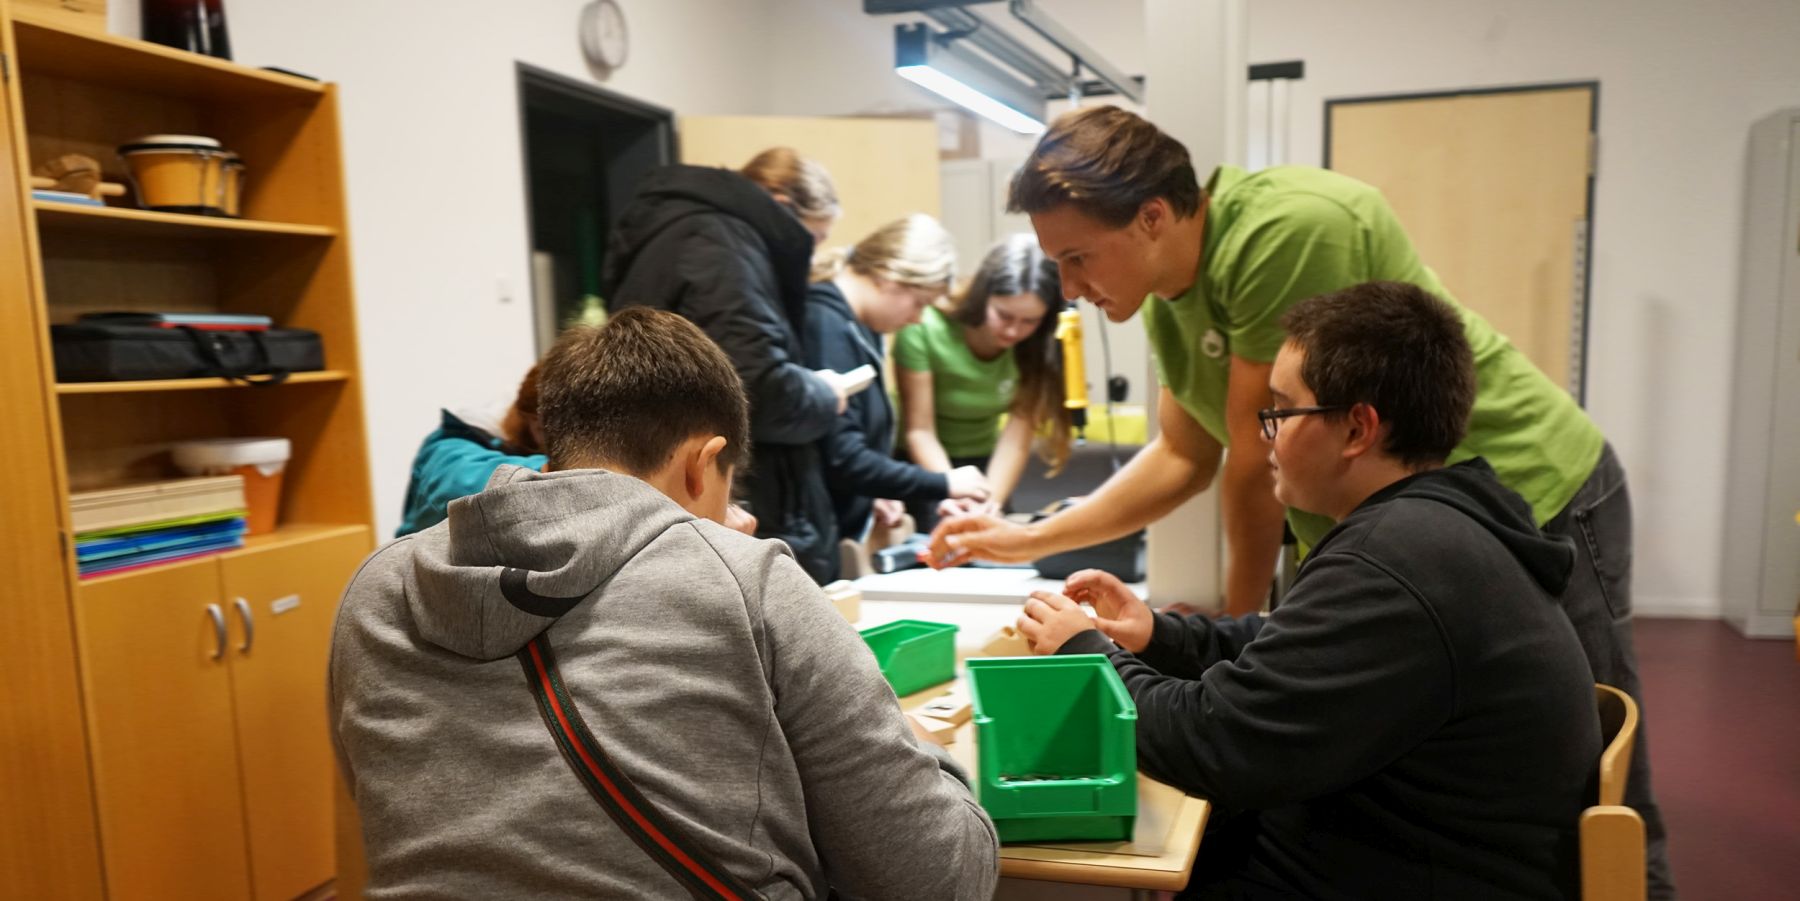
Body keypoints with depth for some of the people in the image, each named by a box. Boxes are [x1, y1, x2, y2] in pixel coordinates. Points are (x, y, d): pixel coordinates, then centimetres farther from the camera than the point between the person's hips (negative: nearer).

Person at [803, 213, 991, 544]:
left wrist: (872, 494, 4)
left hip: (847, 524, 9)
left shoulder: (858, 325, 8)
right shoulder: (826, 326, -22)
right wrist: (943, 484, -18)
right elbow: (843, 460, -25)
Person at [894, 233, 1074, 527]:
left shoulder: (1037, 348, -17)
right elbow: (920, 431, -21)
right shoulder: (925, 328, -26)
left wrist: (991, 501, -37)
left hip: (981, 464, 3)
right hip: (923, 466, -3)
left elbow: (1015, 441, -21)